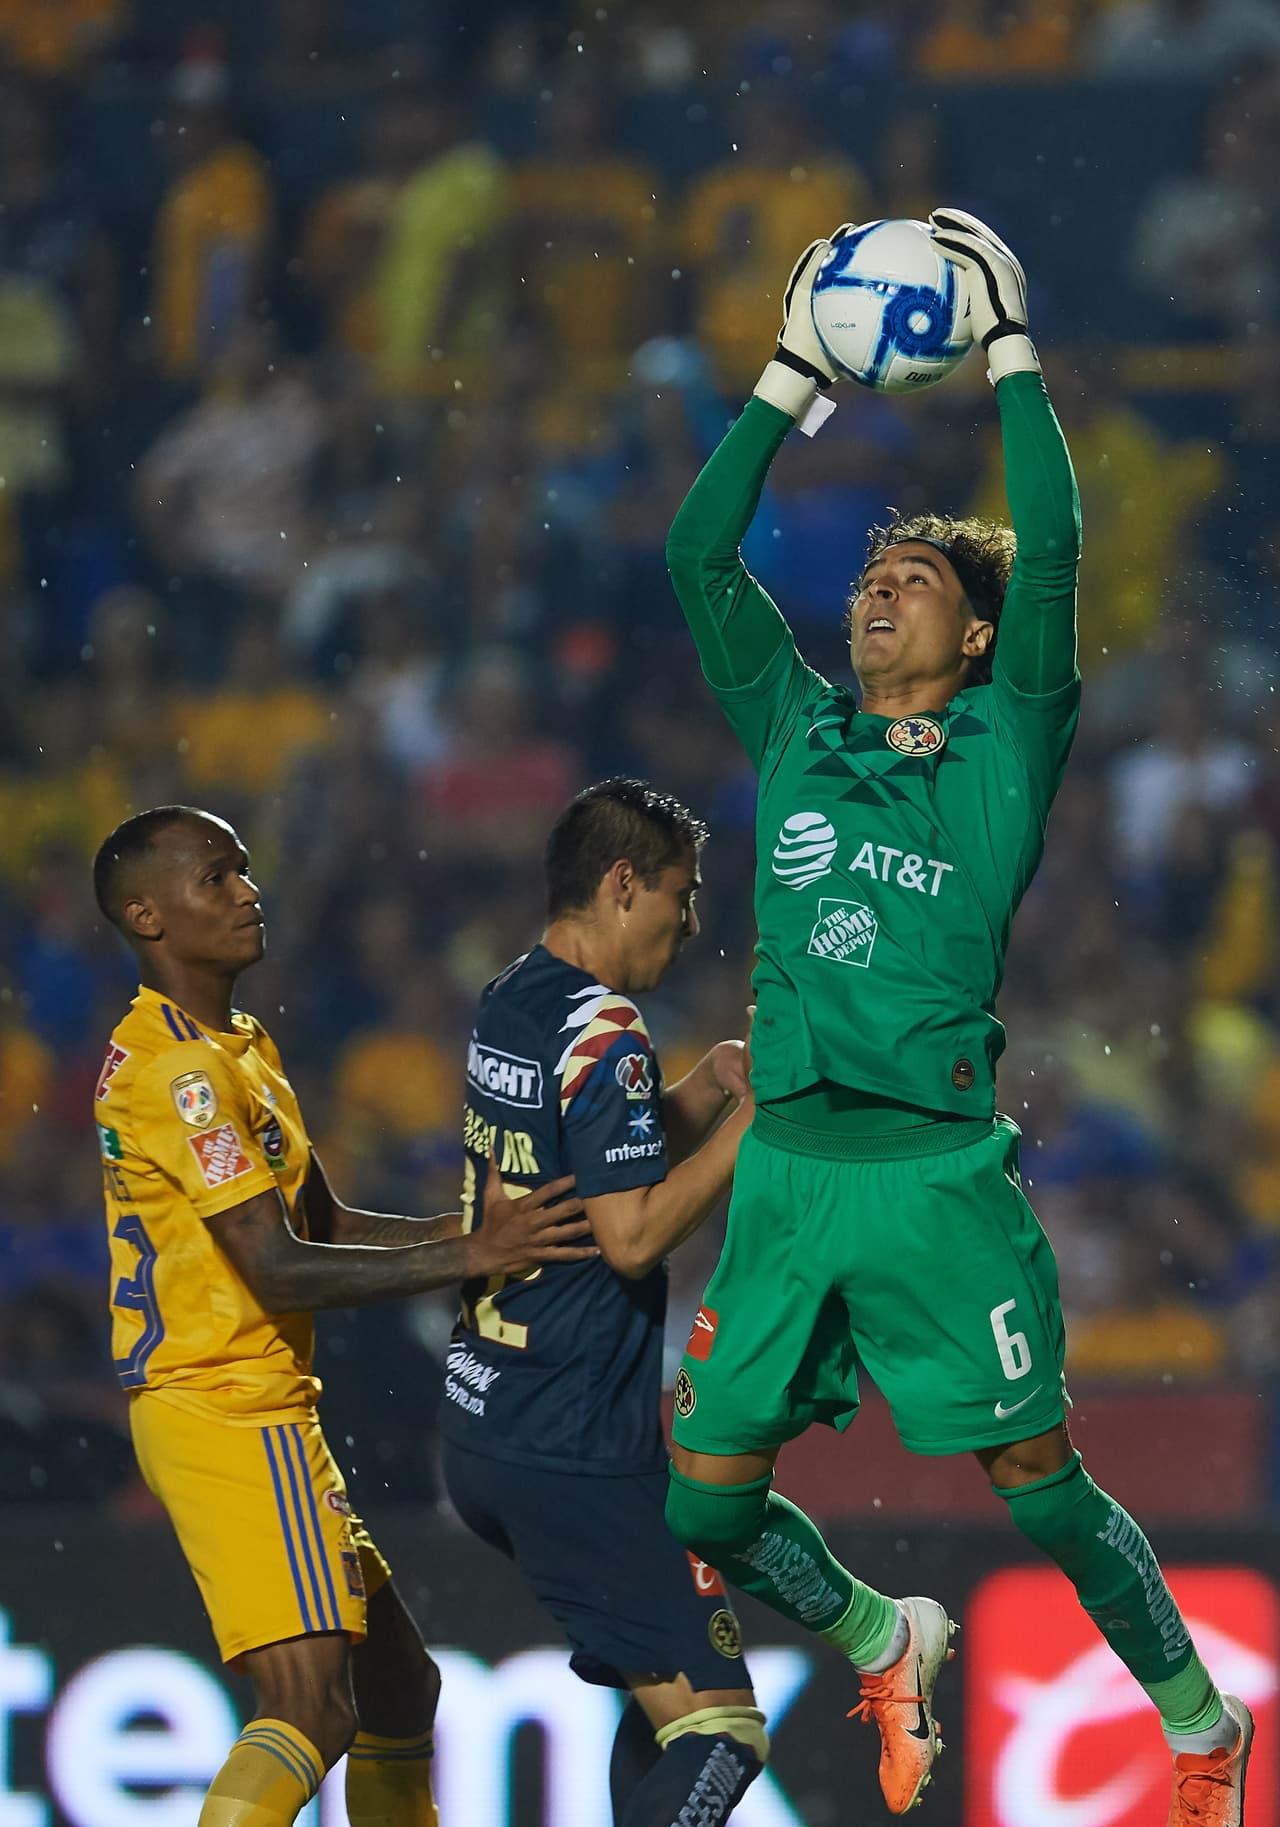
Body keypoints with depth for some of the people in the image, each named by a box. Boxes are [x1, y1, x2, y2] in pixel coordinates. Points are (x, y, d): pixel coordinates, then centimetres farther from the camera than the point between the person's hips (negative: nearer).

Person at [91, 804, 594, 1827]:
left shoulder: (240, 1049, 18)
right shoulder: (182, 1069, -16)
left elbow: (328, 1229, 21)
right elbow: (279, 1273, -22)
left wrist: (485, 1226, 9)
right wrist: (473, 1256, -23)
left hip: (264, 1413, 11)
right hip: (230, 1417, -11)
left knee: (398, 1687, 18)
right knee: (311, 1707, -22)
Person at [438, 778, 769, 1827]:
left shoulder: (510, 1005, 12)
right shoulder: (603, 1033, -16)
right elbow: (633, 1236, -22)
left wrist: (704, 1090, 13)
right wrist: (755, 1120, -14)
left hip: (482, 1423, 10)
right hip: (574, 1453, -10)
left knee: (668, 1686, 22)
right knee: (716, 1723, -12)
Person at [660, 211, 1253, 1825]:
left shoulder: (1006, 749, 3)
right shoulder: (797, 736, 13)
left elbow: (1049, 543, -6)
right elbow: (700, 554, 12)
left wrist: (1010, 349, -3)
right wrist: (791, 381, 12)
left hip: (940, 1175, -4)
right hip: (787, 1167, 4)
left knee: (1040, 1489, -2)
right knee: (703, 1499, 3)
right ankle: (886, 1649, 30)